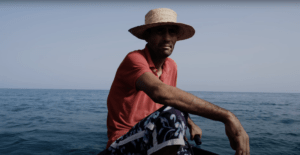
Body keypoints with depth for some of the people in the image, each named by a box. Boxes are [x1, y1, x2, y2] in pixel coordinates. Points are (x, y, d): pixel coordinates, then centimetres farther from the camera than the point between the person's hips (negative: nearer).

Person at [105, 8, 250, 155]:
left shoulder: (172, 66, 4)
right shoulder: (134, 59, -19)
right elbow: (160, 92, -39)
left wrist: (190, 123, 7)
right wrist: (226, 116, -39)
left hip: (158, 143, 6)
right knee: (172, 115, -33)